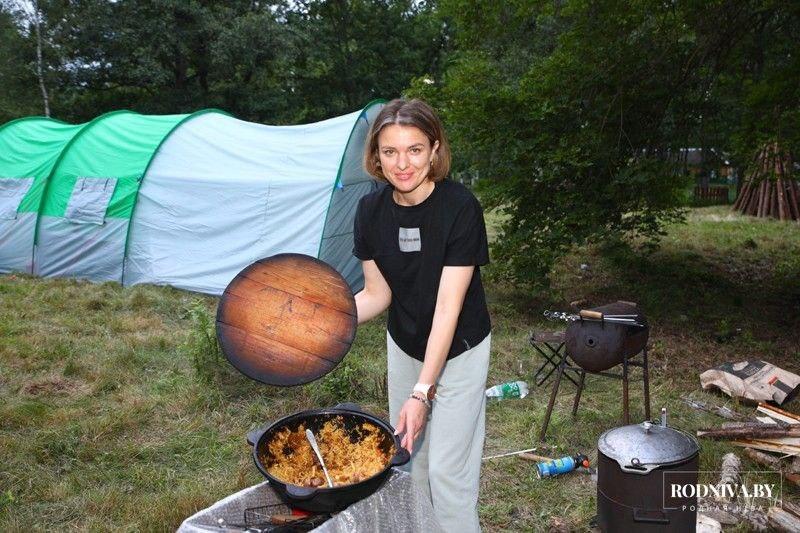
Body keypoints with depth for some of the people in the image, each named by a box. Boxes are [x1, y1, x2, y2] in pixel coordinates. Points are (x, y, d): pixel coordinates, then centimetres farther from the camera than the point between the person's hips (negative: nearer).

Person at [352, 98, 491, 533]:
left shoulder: (460, 208, -26)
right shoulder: (371, 210, -10)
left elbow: (448, 306, -26)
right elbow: (378, 293, -3)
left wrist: (422, 391, -28)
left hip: (458, 351, -5)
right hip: (403, 346, 5)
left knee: (447, 469, 1)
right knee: (408, 457, 17)